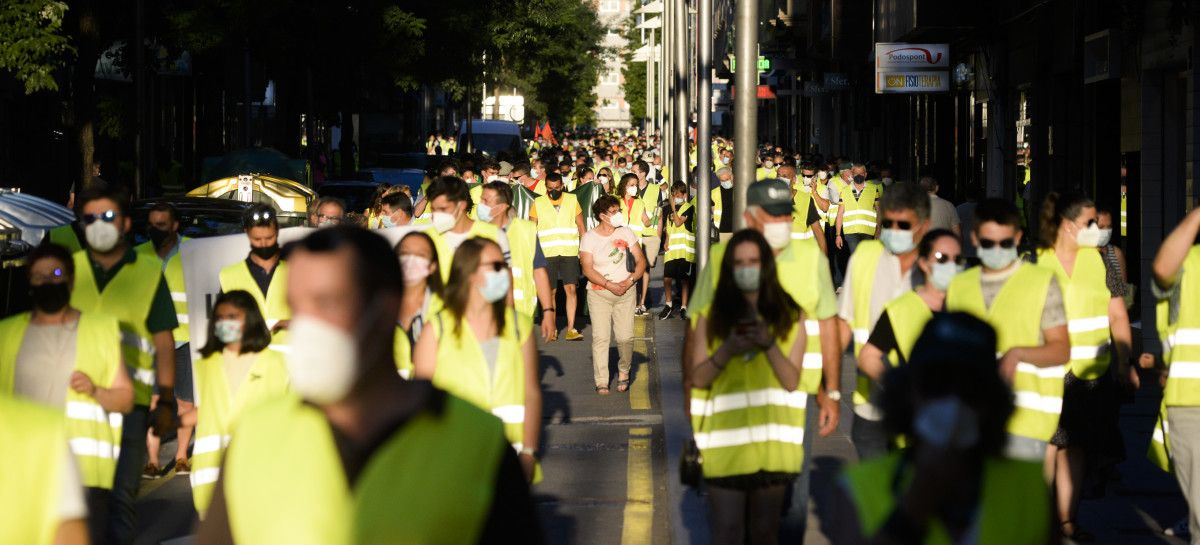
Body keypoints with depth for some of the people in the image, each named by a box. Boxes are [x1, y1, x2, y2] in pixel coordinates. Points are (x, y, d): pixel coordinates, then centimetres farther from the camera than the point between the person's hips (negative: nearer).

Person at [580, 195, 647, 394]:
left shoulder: (626, 233, 7)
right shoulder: (589, 238, -2)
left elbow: (641, 261, 8)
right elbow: (587, 269, -7)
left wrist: (629, 281, -9)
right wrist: (610, 285, -16)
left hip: (625, 292, 2)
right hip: (598, 292, -2)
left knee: (625, 337, -5)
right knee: (600, 337, -9)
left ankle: (624, 371, 21)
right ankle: (601, 382, -5)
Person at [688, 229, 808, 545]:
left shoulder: (790, 316, 9)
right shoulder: (711, 317, 8)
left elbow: (791, 381, 1)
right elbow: (698, 378, 3)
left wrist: (769, 344, -15)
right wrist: (728, 350, -14)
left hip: (771, 443, 1)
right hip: (725, 443, -1)